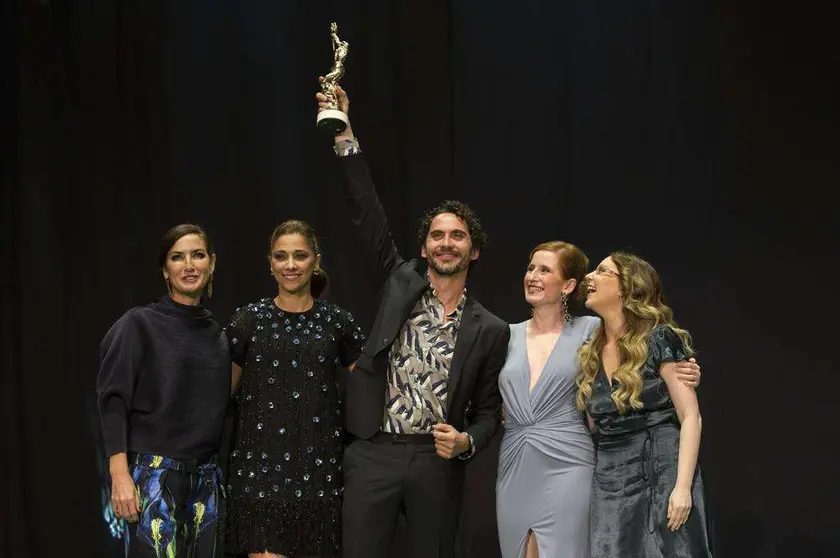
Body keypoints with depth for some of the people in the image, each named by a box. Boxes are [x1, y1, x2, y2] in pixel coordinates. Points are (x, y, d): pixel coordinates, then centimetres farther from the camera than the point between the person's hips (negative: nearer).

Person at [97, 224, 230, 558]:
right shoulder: (140, 324, -2)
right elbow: (113, 399, -8)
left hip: (206, 477, 5)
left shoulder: (216, 334, 13)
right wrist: (120, 475, -16)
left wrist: (222, 473, 9)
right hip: (154, 471, -5)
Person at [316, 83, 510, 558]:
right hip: (374, 454, 0)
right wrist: (345, 136, -5)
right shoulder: (401, 283, 8)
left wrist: (467, 442, -13)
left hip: (437, 462, 0)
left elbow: (488, 411, 9)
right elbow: (368, 216, 1)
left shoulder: (490, 330, 6)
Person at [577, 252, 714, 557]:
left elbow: (690, 417, -10)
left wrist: (683, 486, -18)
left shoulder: (660, 340, -5)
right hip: (609, 485, 5)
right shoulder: (591, 353, 12)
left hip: (662, 476, -5)